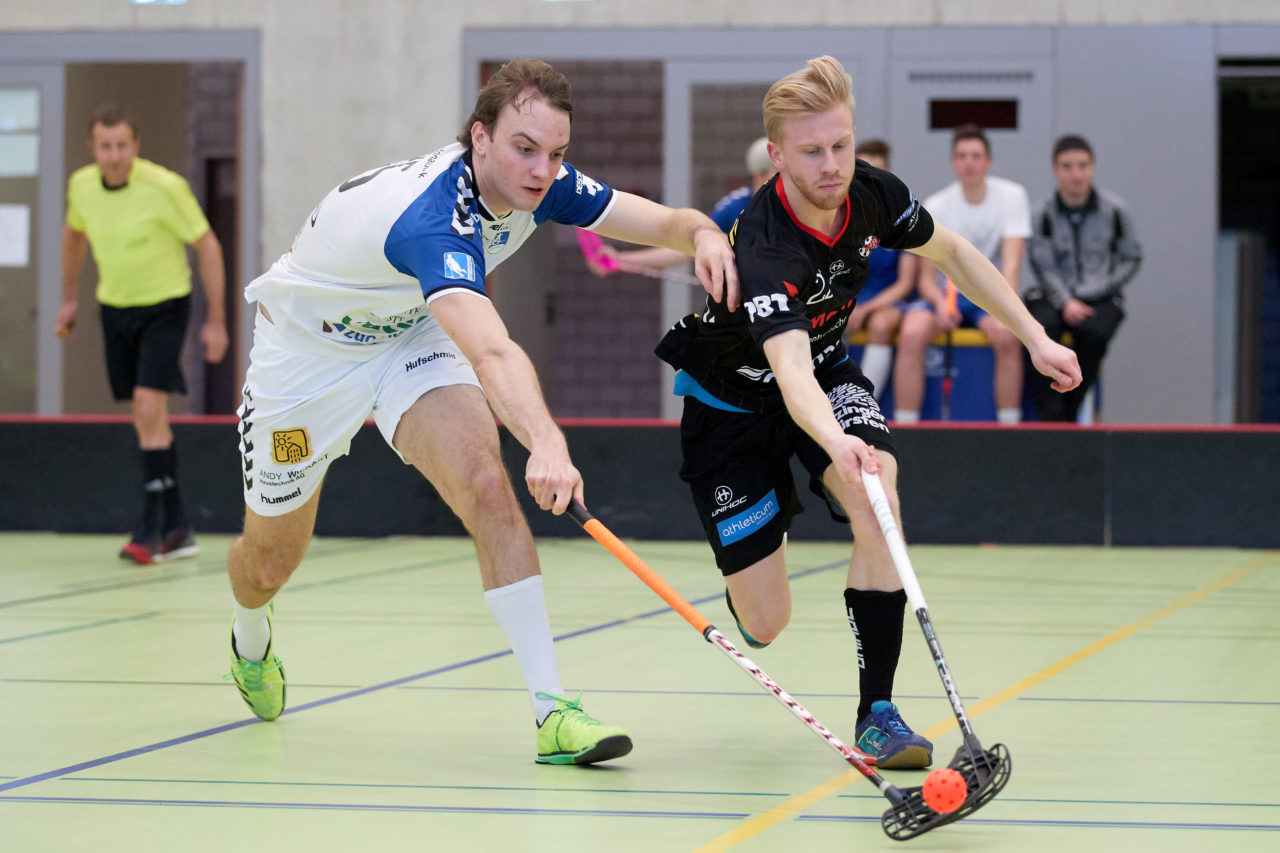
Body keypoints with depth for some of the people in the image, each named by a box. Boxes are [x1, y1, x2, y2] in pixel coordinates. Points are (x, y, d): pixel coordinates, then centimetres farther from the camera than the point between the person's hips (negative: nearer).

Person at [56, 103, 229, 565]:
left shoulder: (165, 188, -22)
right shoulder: (81, 185, -7)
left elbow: (207, 245, -12)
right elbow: (74, 233, 15)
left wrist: (215, 320, -12)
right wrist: (69, 297, 19)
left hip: (164, 306, -5)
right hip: (114, 307, 5)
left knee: (149, 407, -19)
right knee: (145, 419, 8)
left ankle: (150, 528, -14)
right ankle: (178, 529, 17)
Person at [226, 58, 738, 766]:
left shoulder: (540, 185, -19)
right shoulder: (432, 216, -42)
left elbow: (663, 221, -15)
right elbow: (492, 353, -58)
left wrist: (703, 233, -39)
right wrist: (545, 443, -74)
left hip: (412, 337, 5)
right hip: (307, 344, -5)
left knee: (487, 486, -22)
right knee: (270, 560, 10)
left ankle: (552, 711, -25)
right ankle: (251, 639, 49)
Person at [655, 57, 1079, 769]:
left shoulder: (873, 196, -18)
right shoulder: (765, 249, -37)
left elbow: (951, 251, 4)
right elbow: (789, 370, -52)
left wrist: (1036, 337, 0)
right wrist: (836, 442, -72)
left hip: (826, 372, 4)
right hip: (730, 400, -4)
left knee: (878, 496, -29)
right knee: (766, 624, -3)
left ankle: (877, 711, -19)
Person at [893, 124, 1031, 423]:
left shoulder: (1012, 196, -6)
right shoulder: (935, 206, -2)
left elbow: (1011, 265, -15)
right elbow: (926, 277, -2)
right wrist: (940, 303, -26)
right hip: (945, 294, 1)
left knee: (1008, 336, -34)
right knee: (911, 333, -30)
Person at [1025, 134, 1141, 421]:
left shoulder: (1113, 210, 2)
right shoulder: (1044, 213, 2)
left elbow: (1131, 258, 8)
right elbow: (1044, 266, -1)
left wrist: (1089, 292, -5)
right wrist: (1065, 302, -18)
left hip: (1100, 299, 0)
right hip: (1053, 295, 0)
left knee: (1094, 333, -34)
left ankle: (1069, 412, -22)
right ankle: (1051, 418, -31)